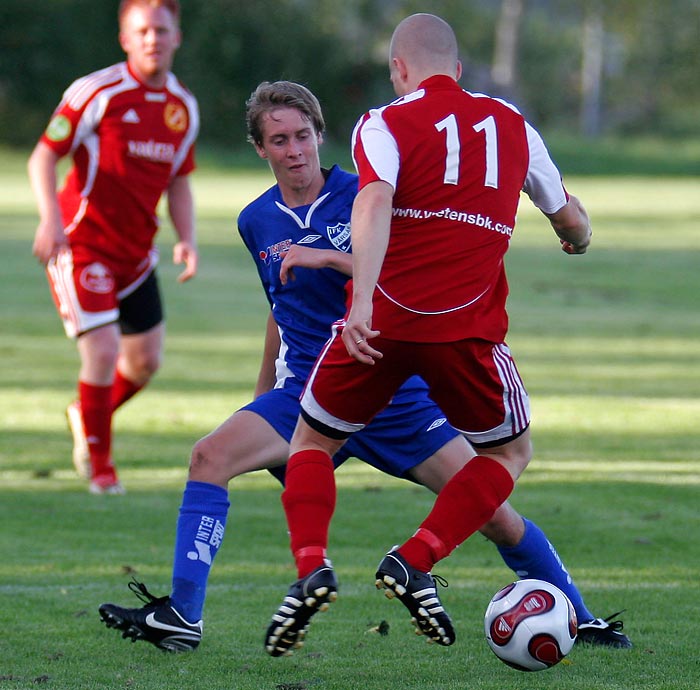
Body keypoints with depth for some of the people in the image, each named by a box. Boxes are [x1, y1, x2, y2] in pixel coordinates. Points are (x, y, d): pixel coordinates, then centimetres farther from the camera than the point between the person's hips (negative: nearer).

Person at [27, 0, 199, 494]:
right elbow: (43, 156, -13)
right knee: (103, 351, -15)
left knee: (146, 360, 10)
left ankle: (88, 415, 41)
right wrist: (50, 219, -27)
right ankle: (98, 463, 5)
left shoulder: (184, 108, 4)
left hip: (136, 253, 6)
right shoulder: (97, 93, -15)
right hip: (81, 245, -6)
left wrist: (187, 240, 0)